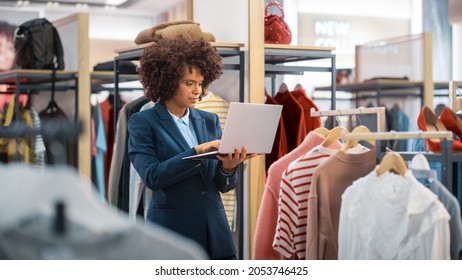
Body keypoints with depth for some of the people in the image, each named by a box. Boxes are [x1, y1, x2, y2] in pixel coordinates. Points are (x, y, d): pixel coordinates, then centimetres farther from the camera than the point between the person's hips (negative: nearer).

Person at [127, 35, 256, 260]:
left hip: (215, 232, 4)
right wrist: (197, 151, -23)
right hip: (172, 233, -4)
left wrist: (227, 167, -13)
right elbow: (151, 176, -16)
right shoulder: (143, 122, -2)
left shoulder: (209, 121, 11)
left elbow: (223, 185, 9)